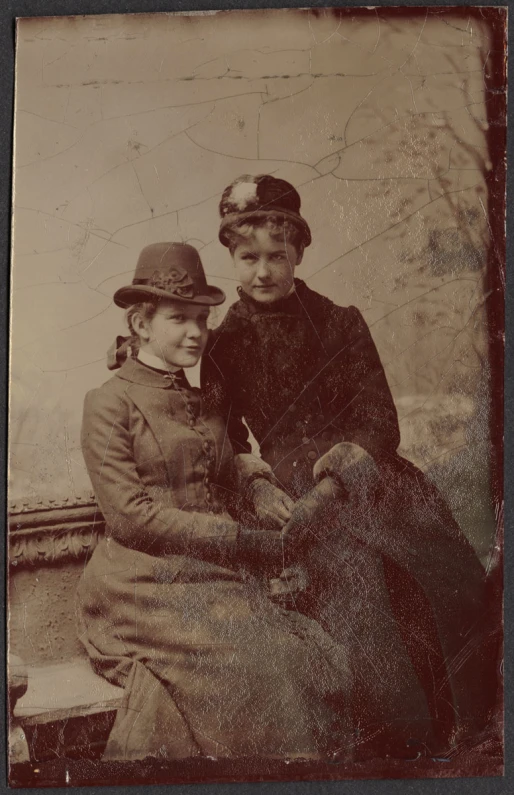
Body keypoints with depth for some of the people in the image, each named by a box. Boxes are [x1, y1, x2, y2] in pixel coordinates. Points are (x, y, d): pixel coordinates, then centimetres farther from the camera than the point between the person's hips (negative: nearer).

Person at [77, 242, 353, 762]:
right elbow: (130, 516, -12)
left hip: (218, 579, 6)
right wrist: (242, 539, -14)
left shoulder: (200, 402, 17)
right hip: (146, 587, -6)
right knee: (250, 667, -24)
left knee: (319, 658, -14)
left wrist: (261, 489, -3)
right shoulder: (109, 403, -4)